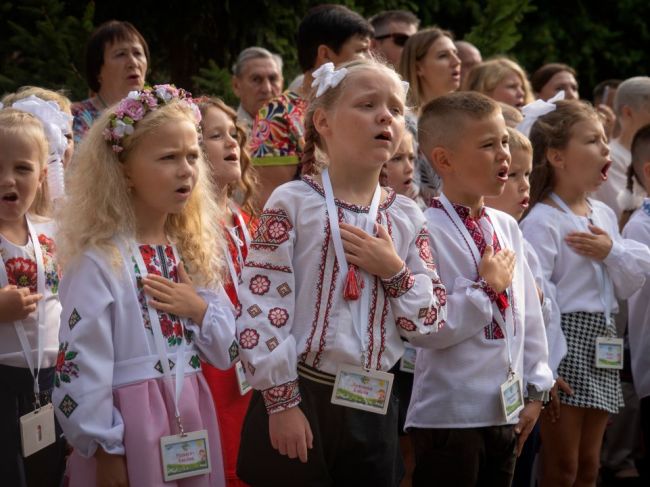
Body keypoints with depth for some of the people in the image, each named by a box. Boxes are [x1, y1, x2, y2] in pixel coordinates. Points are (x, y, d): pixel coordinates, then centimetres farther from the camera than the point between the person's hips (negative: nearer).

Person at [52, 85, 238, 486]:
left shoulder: (195, 251, 7)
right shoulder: (99, 260, -14)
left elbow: (227, 353, 10)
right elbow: (82, 367, -15)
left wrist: (200, 312, -8)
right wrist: (105, 451, -14)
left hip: (191, 420, 7)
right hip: (129, 425, -6)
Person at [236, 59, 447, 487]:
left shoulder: (406, 218, 6)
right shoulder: (293, 203, -8)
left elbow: (431, 325, 6)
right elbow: (260, 308, -11)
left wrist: (395, 272, -11)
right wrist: (282, 402, -14)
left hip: (374, 407, 5)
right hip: (300, 400, -4)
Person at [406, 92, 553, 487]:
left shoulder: (507, 226, 9)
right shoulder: (429, 230, -15)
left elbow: (529, 312, 14)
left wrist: (535, 390, 12)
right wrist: (487, 287, -17)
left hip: (506, 412, 7)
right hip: (450, 415, -7)